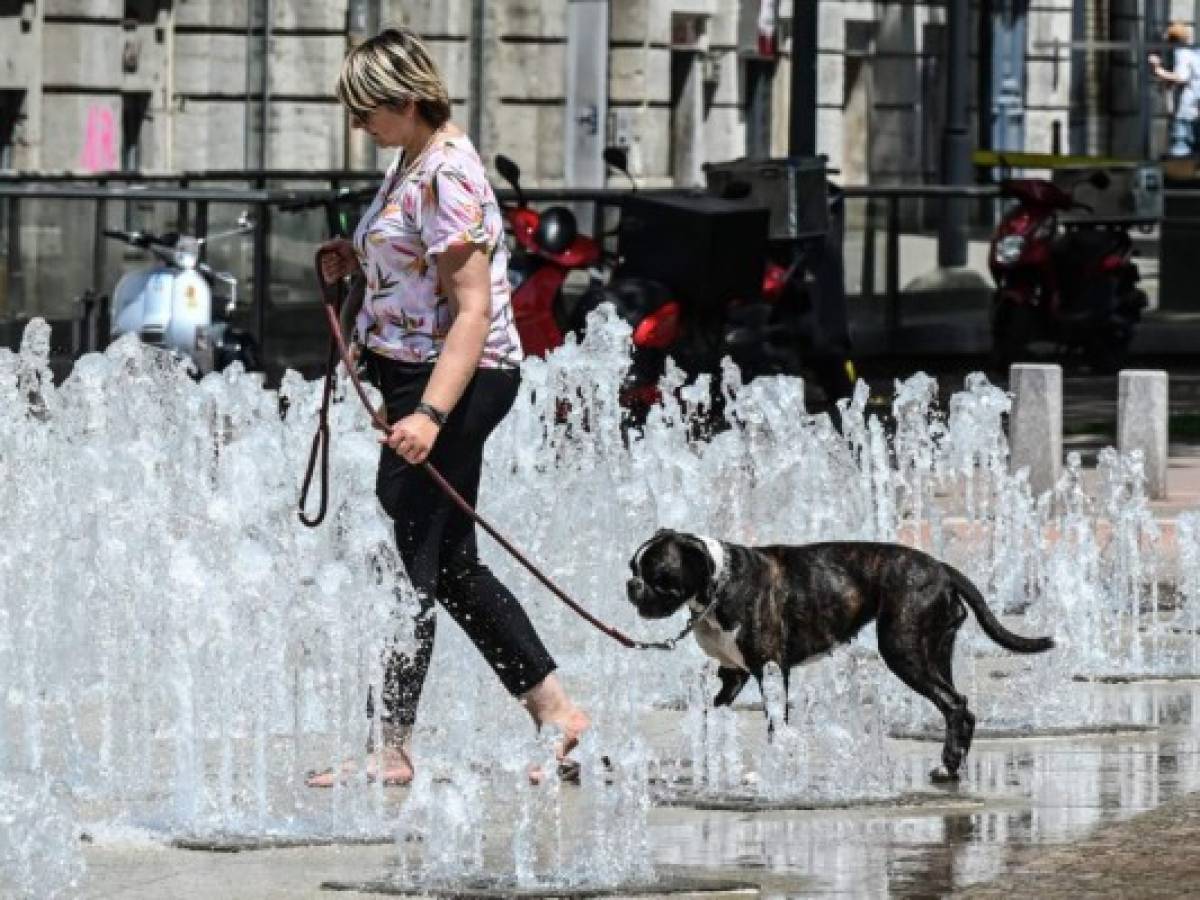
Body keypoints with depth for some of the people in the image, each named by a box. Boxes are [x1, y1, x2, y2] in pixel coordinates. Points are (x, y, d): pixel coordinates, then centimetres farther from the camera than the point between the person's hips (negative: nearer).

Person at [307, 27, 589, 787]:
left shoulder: (447, 176, -18)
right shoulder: (411, 163, 12)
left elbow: (473, 309, -24)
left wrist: (429, 414, -32)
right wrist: (353, 261, 9)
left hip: (455, 380, -11)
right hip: (414, 379, 11)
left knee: (411, 562, -6)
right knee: (451, 566, 13)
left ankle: (394, 748, -1)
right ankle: (556, 711, 18)